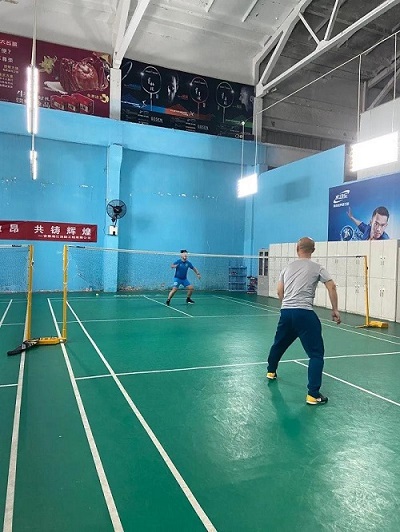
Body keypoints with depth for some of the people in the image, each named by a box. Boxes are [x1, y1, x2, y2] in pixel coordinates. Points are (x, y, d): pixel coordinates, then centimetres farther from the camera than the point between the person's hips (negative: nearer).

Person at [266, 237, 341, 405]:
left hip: (285, 311, 5)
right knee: (316, 354, -1)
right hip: (304, 313, -5)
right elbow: (331, 286, -7)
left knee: (279, 344, 27)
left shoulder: (288, 267, 14)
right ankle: (313, 394, -8)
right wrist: (335, 310, 0)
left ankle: (271, 371, 48)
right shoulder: (317, 268, 3)